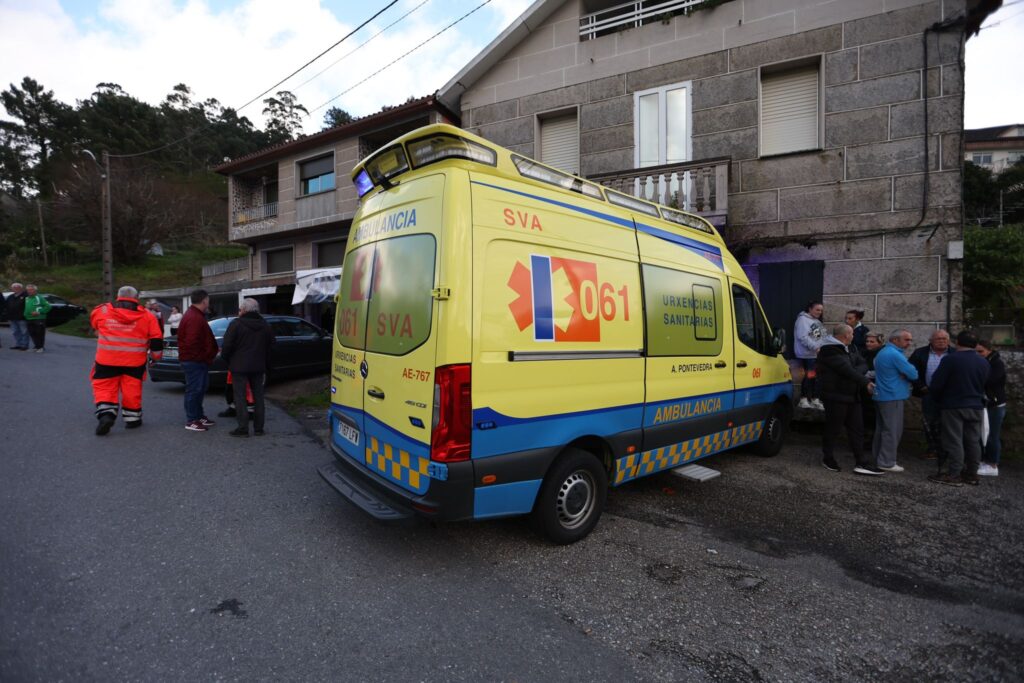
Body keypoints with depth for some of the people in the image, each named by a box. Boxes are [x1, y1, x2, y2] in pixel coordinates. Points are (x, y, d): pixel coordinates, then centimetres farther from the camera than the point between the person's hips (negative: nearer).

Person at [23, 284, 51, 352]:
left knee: (40, 333, -4)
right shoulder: (26, 298, 14)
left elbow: (48, 306, -10)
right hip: (29, 319, 7)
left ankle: (40, 347, 2)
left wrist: (39, 312, -17)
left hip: (39, 319, -7)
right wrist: (25, 315, 10)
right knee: (32, 333, 9)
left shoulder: (40, 297, -6)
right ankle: (37, 346, 19)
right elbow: (25, 308, 27)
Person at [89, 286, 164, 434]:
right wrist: (156, 355, 16)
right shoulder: (146, 316, 0)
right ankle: (132, 418, 18)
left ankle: (106, 414, -7)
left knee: (104, 388, 10)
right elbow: (156, 339, 3)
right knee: (132, 389, 9)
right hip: (134, 361, 0)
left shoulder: (102, 311, 1)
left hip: (107, 360, 0)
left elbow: (93, 322, 23)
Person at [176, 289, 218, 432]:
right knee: (194, 389, -4)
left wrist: (208, 356, 16)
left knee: (201, 388, 19)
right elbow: (192, 342, -27)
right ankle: (191, 421, 3)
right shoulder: (195, 318, -19)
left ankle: (199, 416, 29)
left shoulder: (196, 315, 16)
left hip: (198, 361, 11)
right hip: (194, 361, -11)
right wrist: (202, 357, -18)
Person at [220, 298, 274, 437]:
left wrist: (225, 358, 8)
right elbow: (270, 346, 12)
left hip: (239, 366, -5)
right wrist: (267, 365, 18)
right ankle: (258, 428, 12)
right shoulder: (265, 325, 9)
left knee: (240, 397, 0)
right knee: (258, 396, 9)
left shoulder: (236, 324, -9)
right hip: (259, 367, 5)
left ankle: (243, 428, -2)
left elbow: (227, 345, -11)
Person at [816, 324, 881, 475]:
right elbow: (847, 369, -21)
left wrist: (856, 372, -15)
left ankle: (861, 462, 15)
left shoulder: (850, 349, 16)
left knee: (857, 429, 9)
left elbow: (862, 365, 6)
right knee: (832, 429, 2)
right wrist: (866, 382, -17)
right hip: (836, 396, -9)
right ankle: (828, 459, 17)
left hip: (852, 396, 9)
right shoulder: (830, 350, -15)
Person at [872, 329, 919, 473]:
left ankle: (877, 459, 21)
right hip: (893, 397, -10)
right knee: (892, 430, -5)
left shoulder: (882, 352, 15)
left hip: (881, 395, 10)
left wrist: (903, 375, -2)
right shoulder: (895, 354, -17)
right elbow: (913, 374, -16)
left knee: (881, 429, 15)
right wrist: (907, 374, 5)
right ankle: (887, 462, -2)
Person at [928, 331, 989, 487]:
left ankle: (954, 475, -1)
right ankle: (972, 474, 19)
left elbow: (936, 384, -13)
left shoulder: (950, 359, -14)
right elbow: (983, 384, 13)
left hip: (953, 406, -6)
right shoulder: (984, 362, 7)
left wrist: (939, 398, 5)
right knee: (973, 441, 12)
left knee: (954, 441, -3)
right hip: (976, 407, 6)